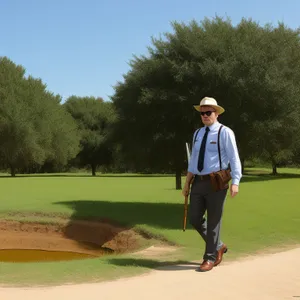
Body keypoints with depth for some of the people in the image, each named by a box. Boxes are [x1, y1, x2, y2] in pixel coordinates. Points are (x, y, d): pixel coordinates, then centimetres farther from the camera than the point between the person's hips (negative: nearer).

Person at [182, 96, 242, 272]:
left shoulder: (225, 132, -7)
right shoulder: (197, 134, 13)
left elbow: (234, 159, -11)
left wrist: (235, 183, -21)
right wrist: (187, 184, 14)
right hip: (198, 182, 7)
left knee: (213, 221, 1)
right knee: (195, 219, 8)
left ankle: (210, 258, 15)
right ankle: (218, 246, 29)